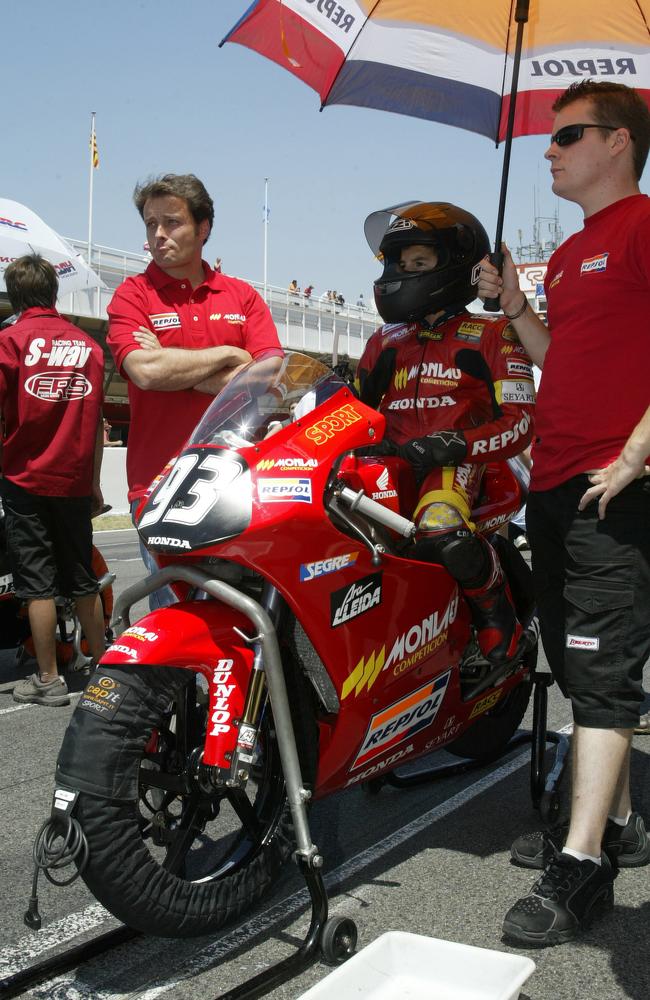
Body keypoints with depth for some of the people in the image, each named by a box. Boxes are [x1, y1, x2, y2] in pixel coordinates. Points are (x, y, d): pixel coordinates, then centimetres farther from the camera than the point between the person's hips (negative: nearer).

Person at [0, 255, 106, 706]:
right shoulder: (89, 345, 5)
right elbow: (97, 423, 8)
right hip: (75, 481, 4)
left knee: (37, 582, 1)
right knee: (83, 579, 14)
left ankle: (48, 680, 6)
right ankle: (101, 665, 21)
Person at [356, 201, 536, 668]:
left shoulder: (491, 336, 6)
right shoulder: (386, 343, 23)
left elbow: (520, 421, -5)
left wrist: (457, 444, -22)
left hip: (455, 464, -5)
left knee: (443, 533, -38)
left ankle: (500, 622, -10)